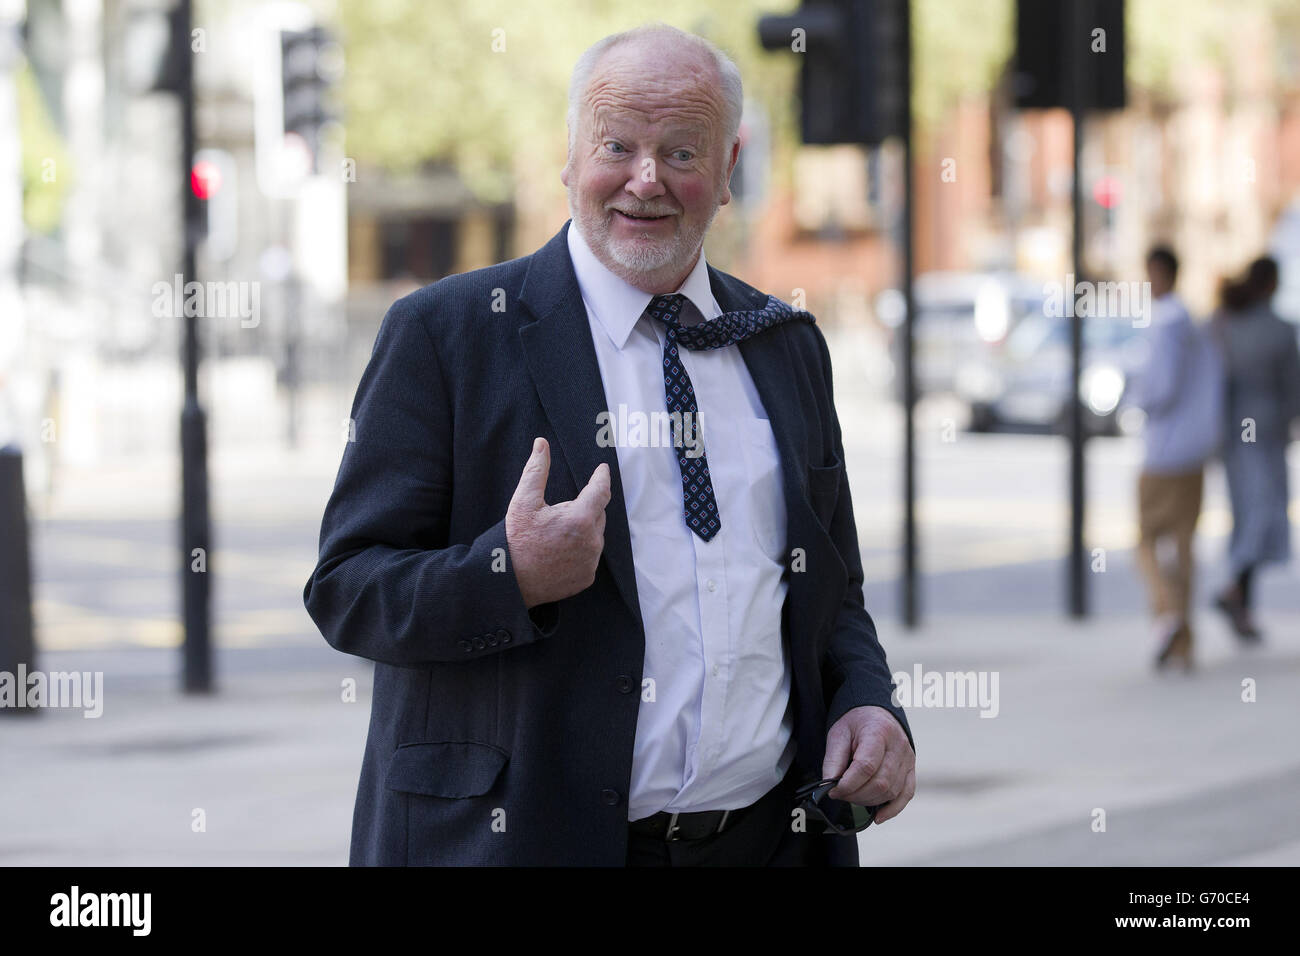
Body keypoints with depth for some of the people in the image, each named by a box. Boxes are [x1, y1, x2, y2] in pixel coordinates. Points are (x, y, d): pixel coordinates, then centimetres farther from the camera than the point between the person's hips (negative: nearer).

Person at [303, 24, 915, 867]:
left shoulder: (790, 348, 12)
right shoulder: (444, 333, -3)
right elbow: (346, 589, -8)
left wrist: (869, 703, -1)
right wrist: (512, 577, -24)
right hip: (527, 836, -4)